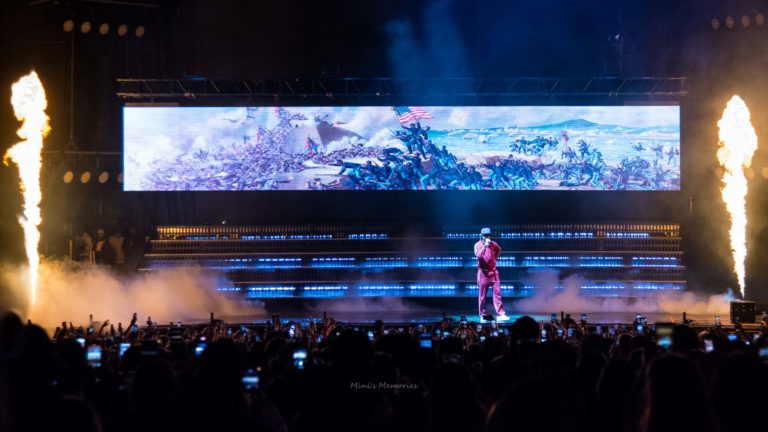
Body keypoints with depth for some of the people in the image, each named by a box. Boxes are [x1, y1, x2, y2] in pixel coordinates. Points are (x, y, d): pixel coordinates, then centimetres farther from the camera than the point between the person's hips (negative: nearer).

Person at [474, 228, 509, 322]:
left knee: (497, 293, -4)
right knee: (482, 295, 1)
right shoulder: (478, 245, -6)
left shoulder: (493, 244, 6)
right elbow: (478, 255, -24)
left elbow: (499, 250, 28)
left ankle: (500, 315, -5)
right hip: (483, 272, -3)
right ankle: (482, 316, 8)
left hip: (493, 271, 3)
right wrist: (485, 246, -26)